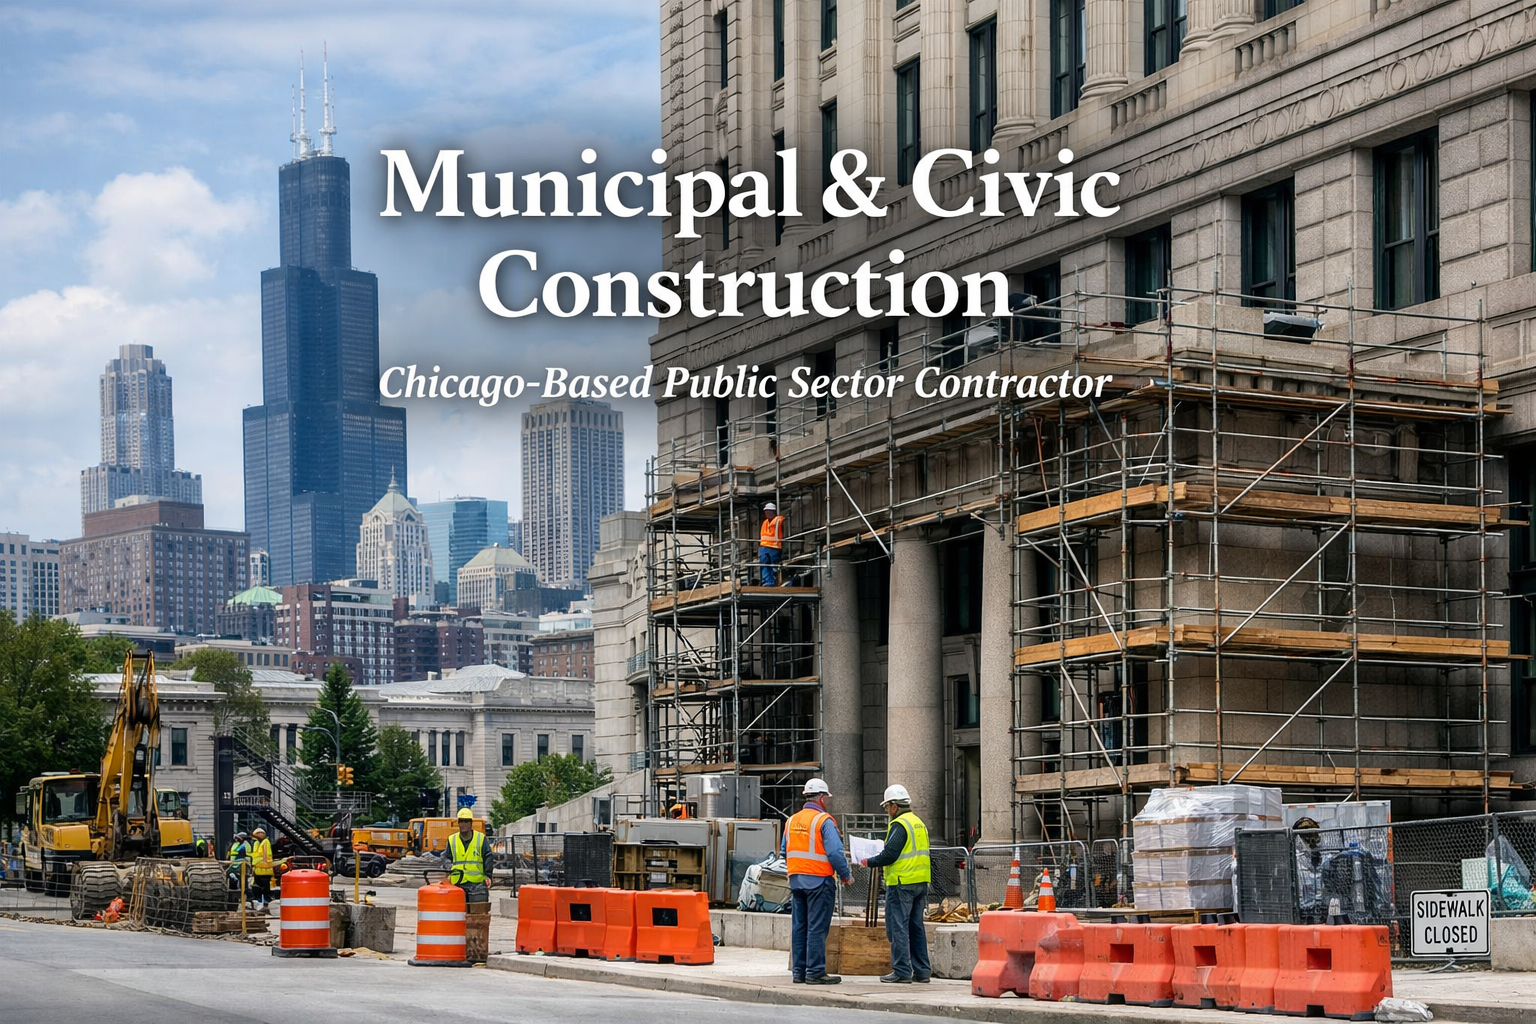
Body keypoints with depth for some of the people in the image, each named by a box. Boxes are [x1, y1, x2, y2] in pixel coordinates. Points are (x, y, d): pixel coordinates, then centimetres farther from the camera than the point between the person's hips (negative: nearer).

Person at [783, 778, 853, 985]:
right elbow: (835, 853, -16)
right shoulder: (824, 821, -11)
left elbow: (784, 851, 15)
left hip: (796, 879, 7)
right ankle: (815, 972, -5)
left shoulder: (792, 821, 10)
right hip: (819, 880, -7)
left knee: (799, 927, 10)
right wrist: (846, 876, -5)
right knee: (817, 927, -5)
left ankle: (799, 971, 13)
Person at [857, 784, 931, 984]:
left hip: (901, 883, -9)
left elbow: (889, 855, -17)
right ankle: (922, 971, 13)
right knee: (916, 927, 12)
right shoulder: (919, 823, 16)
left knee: (898, 927, -4)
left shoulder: (899, 825, -12)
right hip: (921, 882, 9)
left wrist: (869, 862, -2)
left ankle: (901, 972, -5)